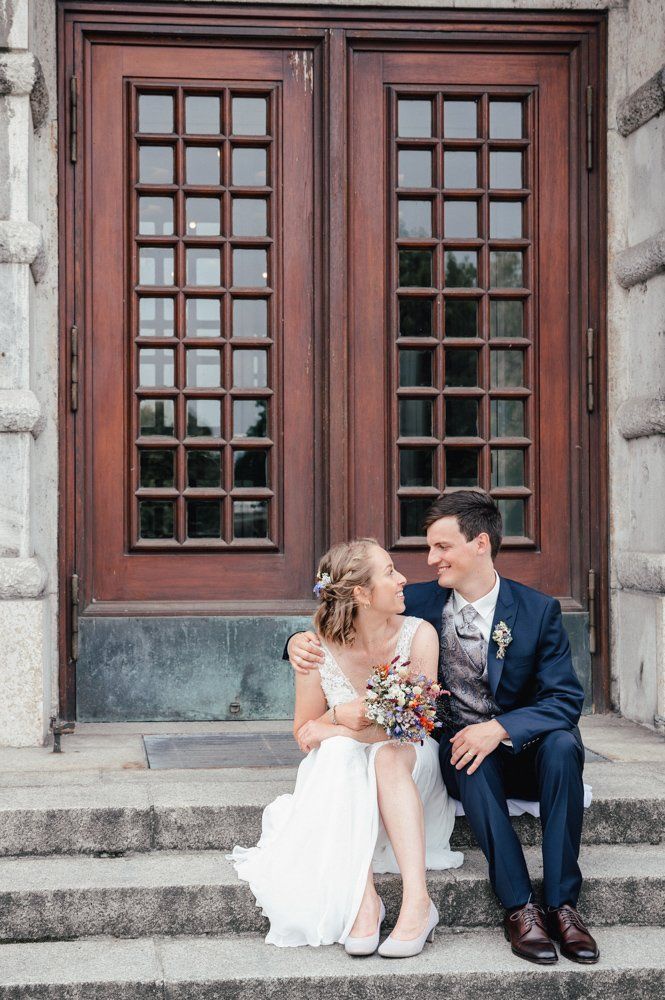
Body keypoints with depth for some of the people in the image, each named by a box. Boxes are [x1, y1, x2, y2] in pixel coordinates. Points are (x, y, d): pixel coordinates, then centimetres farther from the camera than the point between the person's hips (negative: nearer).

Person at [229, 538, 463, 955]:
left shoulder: (418, 635, -11)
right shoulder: (320, 650, -10)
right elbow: (304, 732, 2)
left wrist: (331, 730, -19)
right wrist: (340, 716, -20)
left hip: (409, 768, 0)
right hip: (341, 779, 0)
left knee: (389, 755, -33)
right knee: (340, 752, -33)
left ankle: (418, 900, -42)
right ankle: (363, 896, -39)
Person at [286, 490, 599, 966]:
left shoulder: (539, 610, -5)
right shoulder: (419, 602, 0)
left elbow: (566, 699, -11)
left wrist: (499, 728, -27)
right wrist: (301, 641, -18)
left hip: (525, 751, 0)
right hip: (459, 747, 0)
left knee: (562, 745, -33)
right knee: (472, 761, -35)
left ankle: (562, 902, -28)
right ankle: (519, 907, -32)